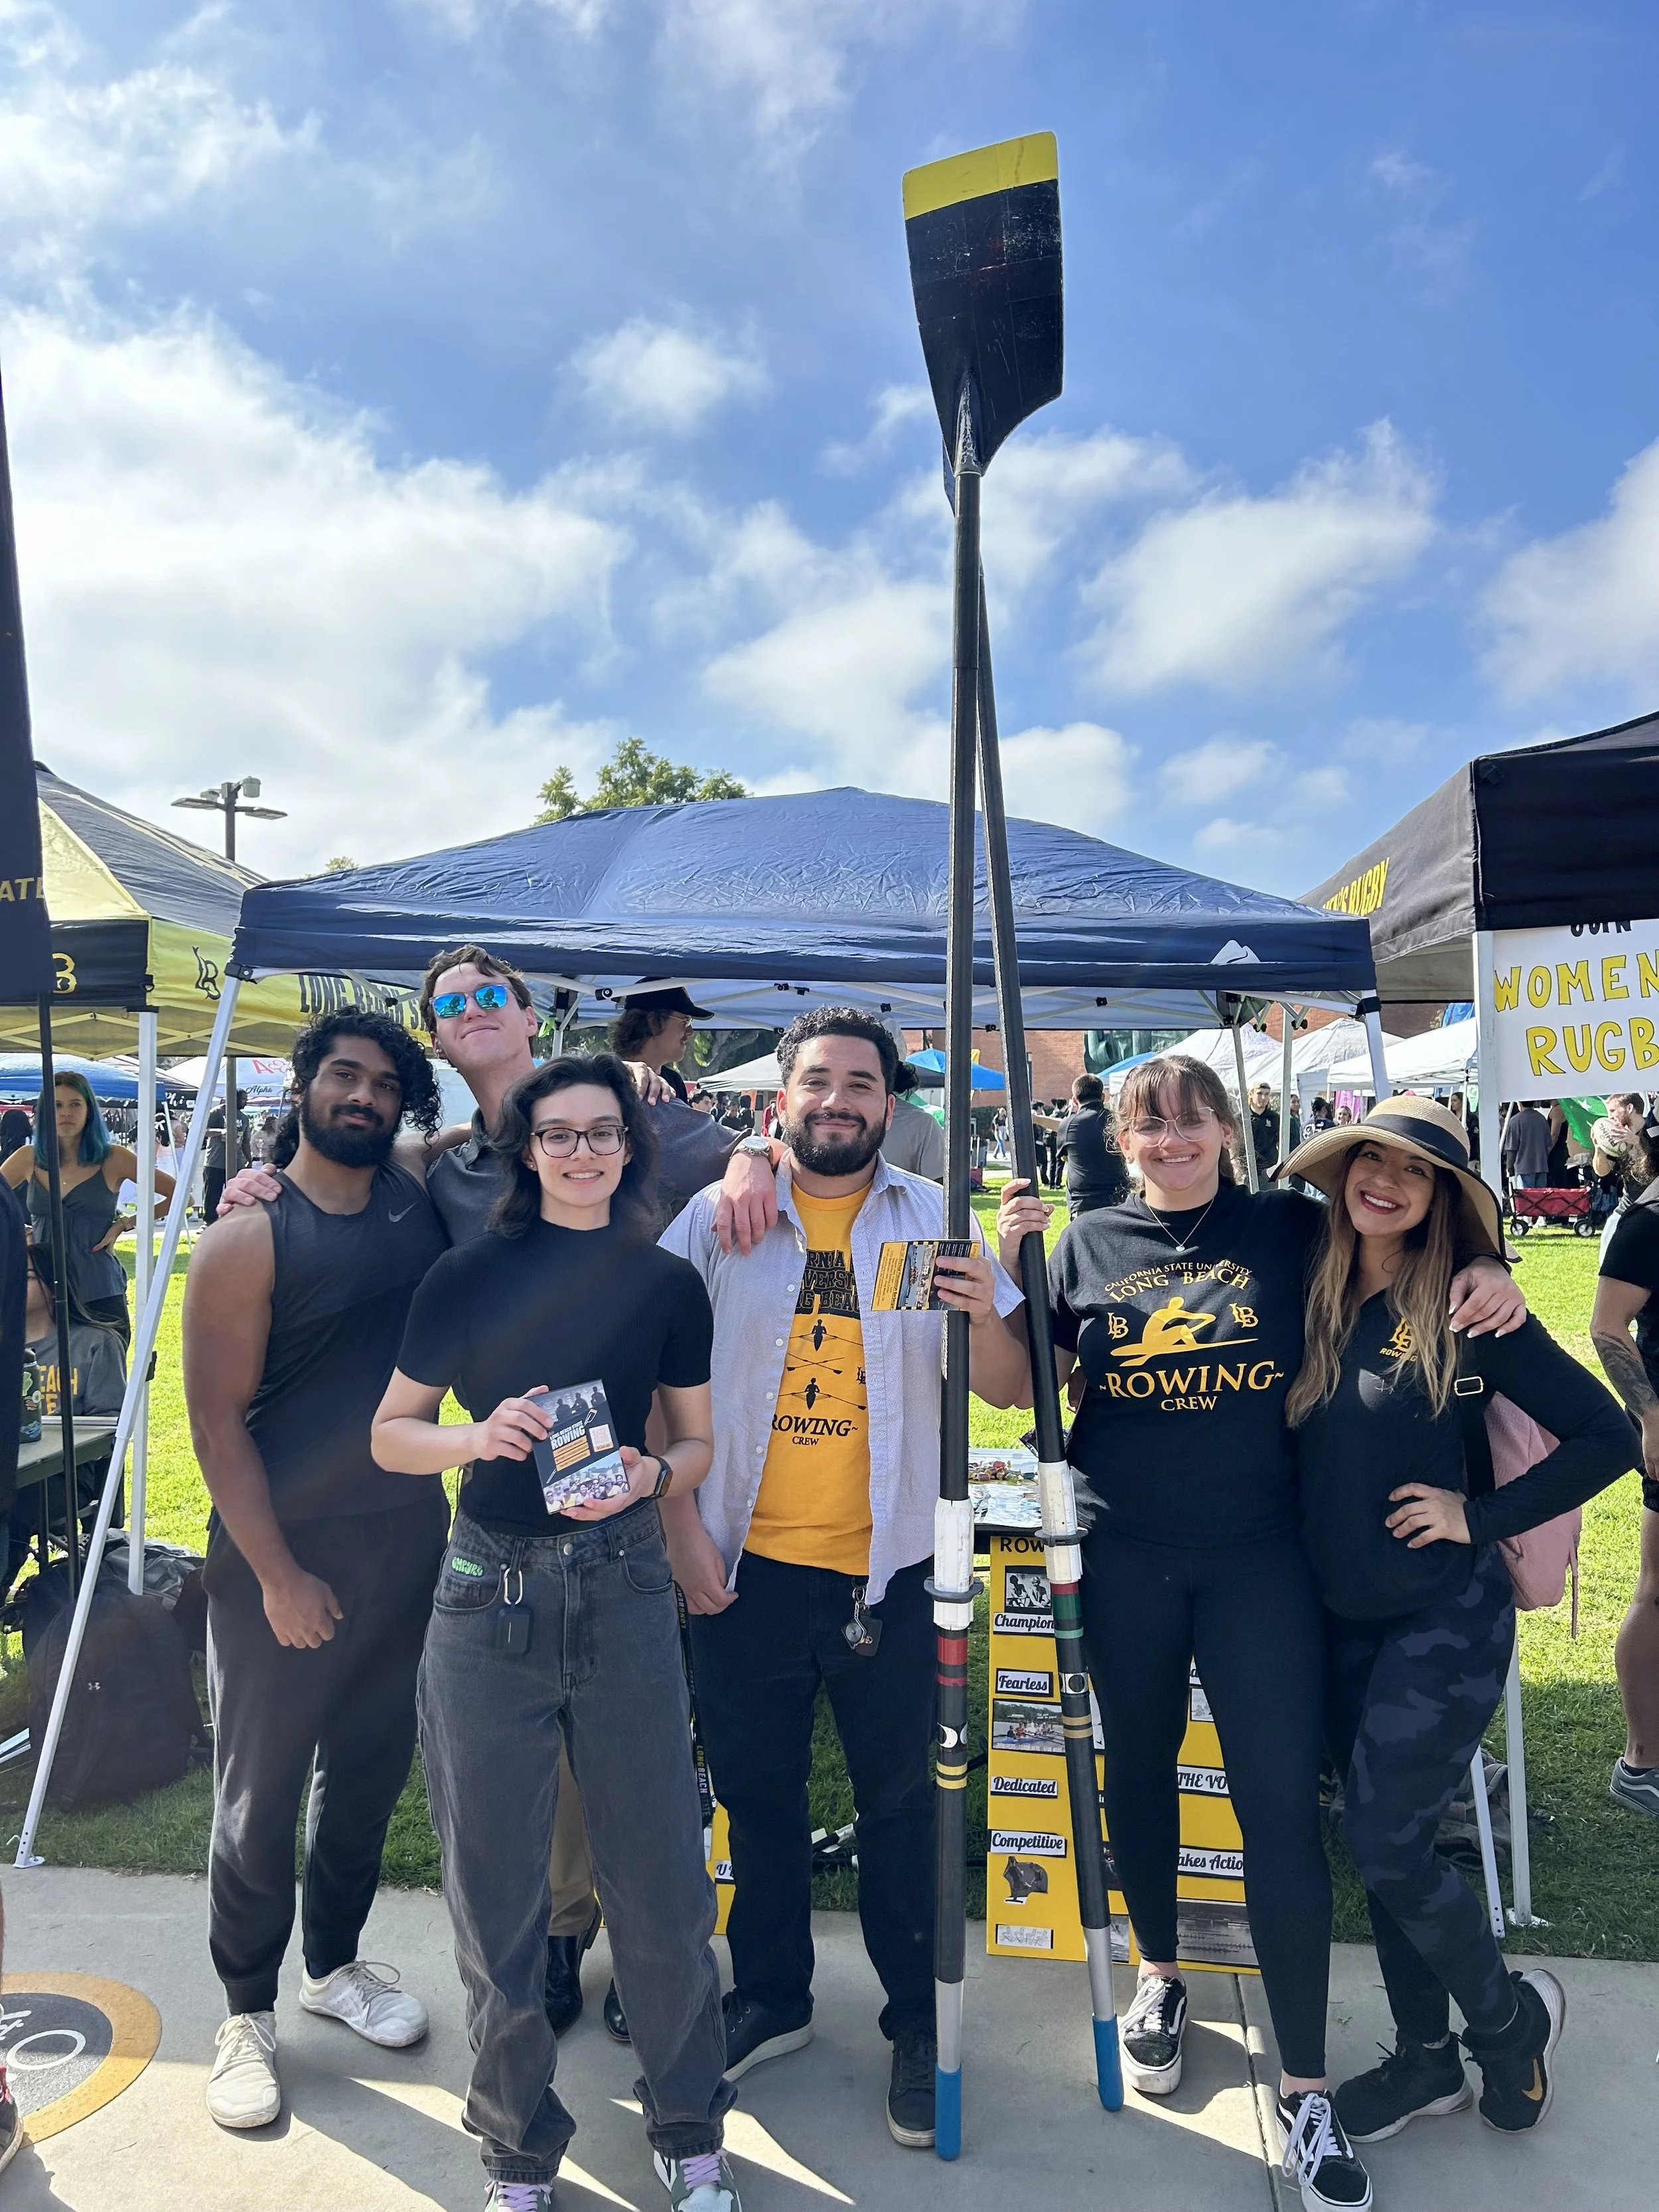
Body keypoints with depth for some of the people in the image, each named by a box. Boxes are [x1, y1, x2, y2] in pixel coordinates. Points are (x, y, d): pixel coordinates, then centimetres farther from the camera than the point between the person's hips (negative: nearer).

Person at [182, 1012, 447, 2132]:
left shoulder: (420, 1190, 0)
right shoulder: (248, 1239, -13)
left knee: (372, 1767, 20)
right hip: (282, 1550, -4)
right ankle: (247, 2009, 32)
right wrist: (278, 1576, -13)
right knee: (262, 1793, 11)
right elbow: (218, 1422, -13)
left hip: (411, 1536, 5)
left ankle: (337, 1962, 42)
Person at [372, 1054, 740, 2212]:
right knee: (496, 1886, 9)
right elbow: (390, 1433, 4)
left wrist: (651, 1474, -10)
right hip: (490, 1597, -1)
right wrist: (476, 1438, -16)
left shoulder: (668, 1284, 3)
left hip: (623, 1592, 1)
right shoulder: (470, 1276, -1)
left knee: (661, 1877, 8)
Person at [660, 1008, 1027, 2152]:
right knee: (757, 1791, 17)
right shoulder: (717, 1218, -1)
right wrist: (682, 1529, -5)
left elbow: (1007, 1386, -2)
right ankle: (771, 1996, 39)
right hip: (746, 1563, 1)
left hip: (892, 1565, -1)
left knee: (903, 1800, 11)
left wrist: (984, 1316, -23)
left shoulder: (936, 1219, -1)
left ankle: (920, 2018, 33)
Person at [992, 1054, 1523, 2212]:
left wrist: (1482, 1267, -12)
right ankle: (1161, 1975, 42)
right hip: (1126, 1553, 2)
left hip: (1261, 1554, -1)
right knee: (1140, 1768, 17)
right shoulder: (1090, 1241, 2)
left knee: (1283, 1803, -1)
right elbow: (1025, 1385, 1)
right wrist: (1002, 1271, -13)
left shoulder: (1290, 1226, -1)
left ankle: (1306, 2087, 15)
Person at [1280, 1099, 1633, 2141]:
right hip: (1342, 1615, 5)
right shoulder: (1312, 1293, 1)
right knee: (1382, 1842, 15)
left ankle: (1513, 2015, 27)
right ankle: (1427, 2056, 35)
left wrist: (1481, 1515, -14)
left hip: (1446, 1616, -5)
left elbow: (1605, 1435, -10)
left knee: (1387, 1845, -2)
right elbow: (1294, 1447, 12)